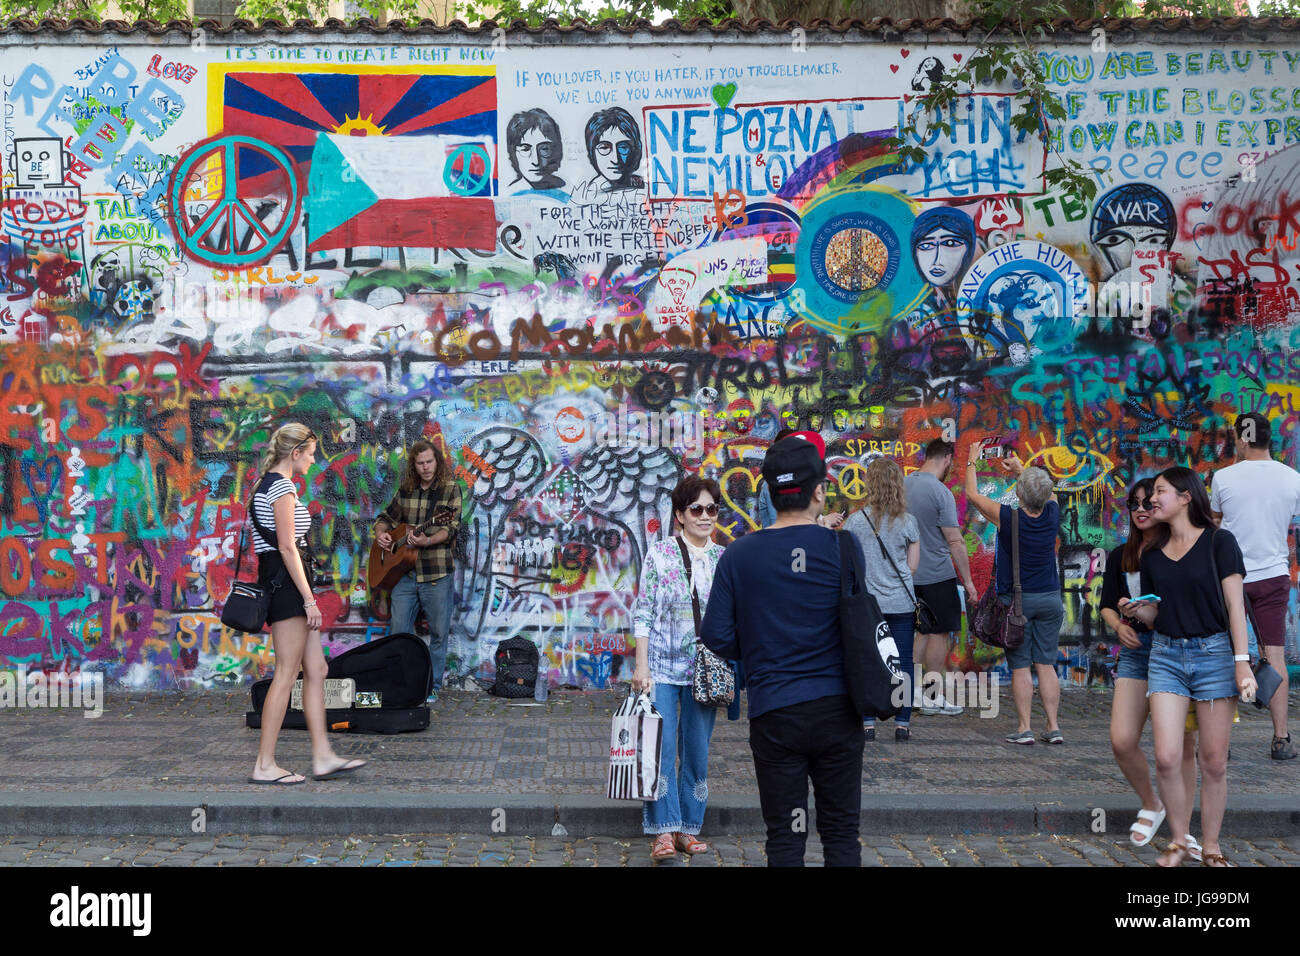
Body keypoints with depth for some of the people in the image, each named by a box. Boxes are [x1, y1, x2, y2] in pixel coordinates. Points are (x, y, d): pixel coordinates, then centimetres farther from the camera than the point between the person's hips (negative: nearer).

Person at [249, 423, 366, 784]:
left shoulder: (269, 484, 18)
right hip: (286, 582, -10)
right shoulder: (282, 486, -13)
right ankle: (264, 766, -1)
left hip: (278, 582, 10)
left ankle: (323, 757, 13)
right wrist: (309, 599, -19)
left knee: (316, 670, 10)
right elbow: (287, 548, -19)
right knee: (286, 675, -6)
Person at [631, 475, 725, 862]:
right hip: (663, 667, -3)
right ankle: (663, 831, -5)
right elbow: (643, 613, -3)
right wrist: (641, 666, -9)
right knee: (661, 747, -9)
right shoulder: (659, 553, -2)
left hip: (704, 670, 3)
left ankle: (688, 828, 17)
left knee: (697, 751, 7)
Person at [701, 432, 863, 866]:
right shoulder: (842, 547, -7)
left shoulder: (740, 554, -5)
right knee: (841, 832, 11)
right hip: (836, 709, 0)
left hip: (773, 714, 0)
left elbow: (717, 636, -4)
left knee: (785, 837, 9)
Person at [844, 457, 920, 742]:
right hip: (902, 603, 1)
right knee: (903, 663, 7)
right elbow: (912, 565, 4)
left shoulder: (855, 521, -6)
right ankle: (902, 724, 9)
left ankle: (868, 723, 7)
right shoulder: (908, 522, -1)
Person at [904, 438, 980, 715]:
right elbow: (955, 542, -16)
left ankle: (915, 691, 16)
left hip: (912, 575, 7)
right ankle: (933, 698, 6)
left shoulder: (904, 484, 6)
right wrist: (968, 580, -11)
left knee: (925, 631, 16)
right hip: (937, 575, -7)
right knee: (940, 633, 2)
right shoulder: (940, 492, -17)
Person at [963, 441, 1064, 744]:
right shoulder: (1052, 514, -6)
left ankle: (1024, 728, 0)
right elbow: (1048, 491, 19)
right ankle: (1053, 727, 7)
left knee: (1020, 667, 0)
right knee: (1046, 664, 8)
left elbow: (972, 494, -1)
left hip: (1015, 600, -4)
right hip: (1050, 598, 4)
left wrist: (972, 461, 13)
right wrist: (1019, 469, 29)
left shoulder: (1007, 517, -16)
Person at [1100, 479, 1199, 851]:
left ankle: (1181, 830, 18)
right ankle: (1152, 805, 18)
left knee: (1182, 746, 2)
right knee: (1122, 740, -9)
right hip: (1137, 650, 3)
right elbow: (1107, 604, 10)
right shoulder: (1121, 556, 10)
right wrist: (1120, 626, -12)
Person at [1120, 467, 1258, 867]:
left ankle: (1210, 847, 15)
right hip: (1166, 655, 3)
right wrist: (1135, 611, -7)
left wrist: (1242, 662, -12)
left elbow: (1235, 605, -5)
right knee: (1167, 758, -8)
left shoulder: (1218, 542, -2)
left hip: (1214, 654, -3)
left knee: (1214, 763, 1)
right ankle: (1178, 841, 9)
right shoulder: (1152, 555, 10)